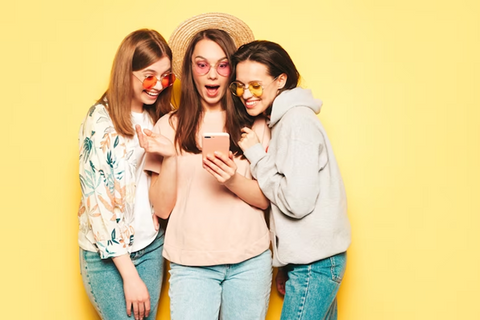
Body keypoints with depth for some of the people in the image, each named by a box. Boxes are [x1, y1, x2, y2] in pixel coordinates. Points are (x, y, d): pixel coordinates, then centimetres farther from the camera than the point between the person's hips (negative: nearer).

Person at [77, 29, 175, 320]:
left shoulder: (159, 117, 3)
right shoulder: (100, 121, -15)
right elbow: (97, 201, -18)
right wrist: (130, 274, -17)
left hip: (152, 246, 6)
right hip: (108, 254, -5)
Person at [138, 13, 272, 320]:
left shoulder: (253, 124, 2)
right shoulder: (170, 126, 1)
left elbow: (265, 198, 0)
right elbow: (163, 207, -1)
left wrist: (233, 180, -18)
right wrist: (169, 157, -16)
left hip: (249, 260, 1)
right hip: (191, 261, -1)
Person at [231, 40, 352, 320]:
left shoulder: (297, 120, -15)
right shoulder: (284, 118, 13)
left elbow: (298, 200, -21)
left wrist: (256, 155, -12)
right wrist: (286, 268, 14)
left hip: (314, 262, -9)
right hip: (309, 256, 9)